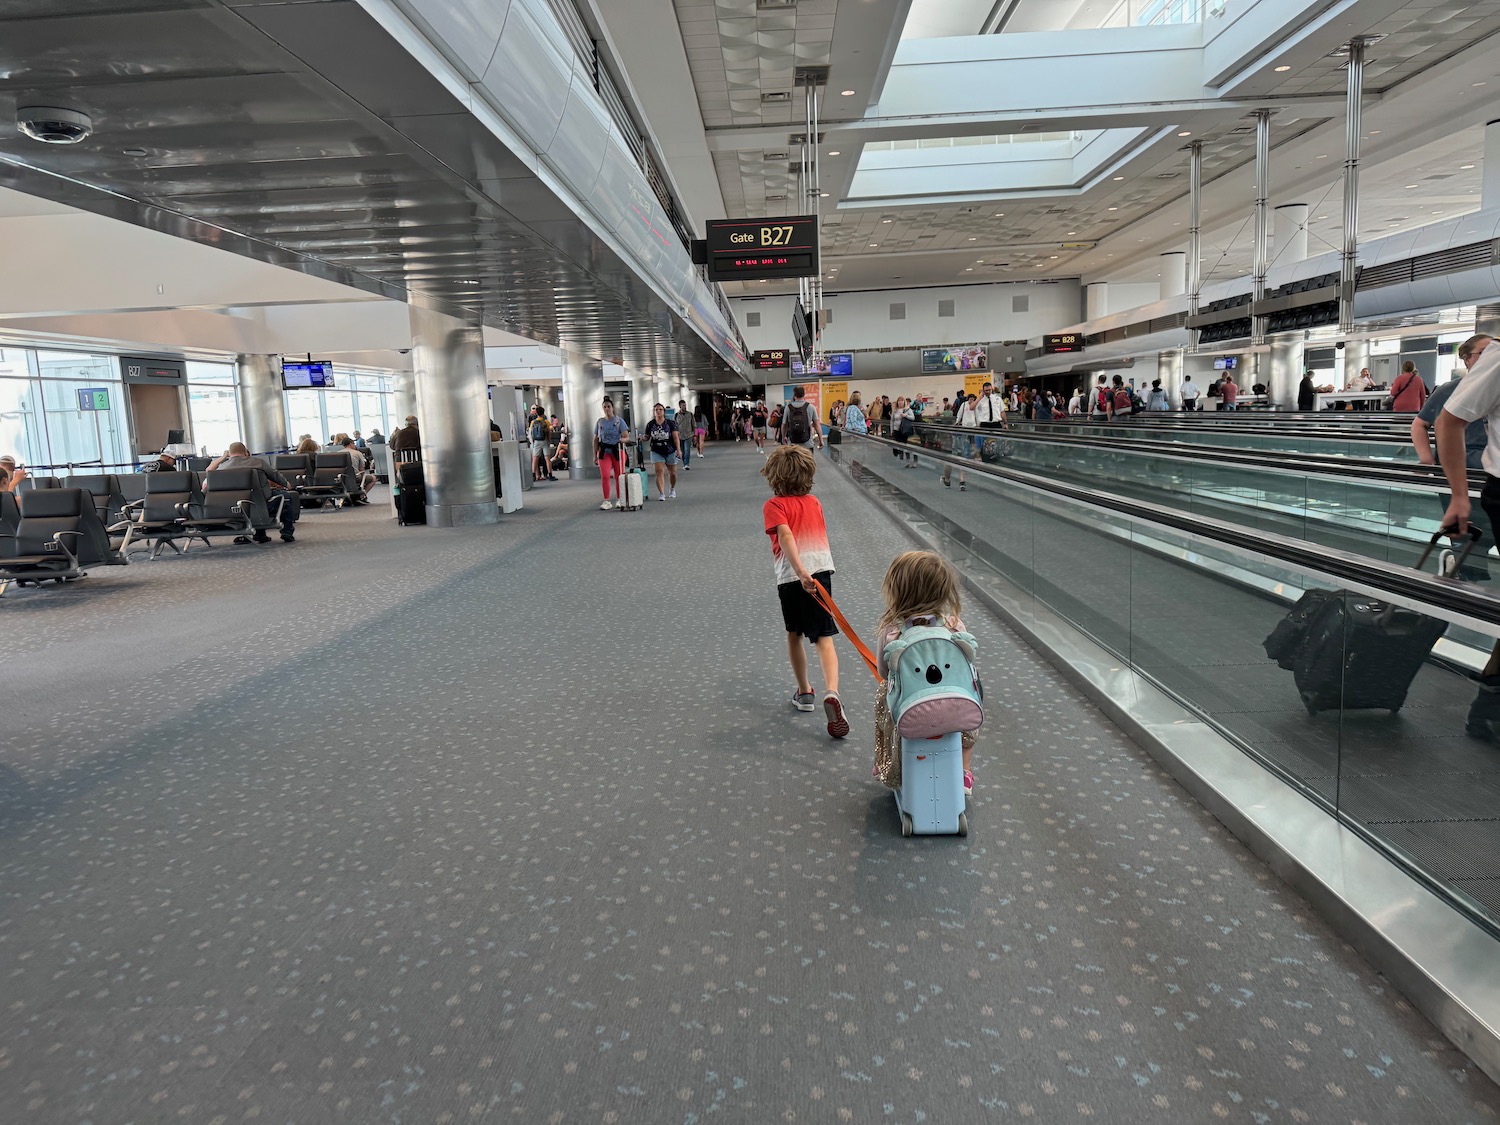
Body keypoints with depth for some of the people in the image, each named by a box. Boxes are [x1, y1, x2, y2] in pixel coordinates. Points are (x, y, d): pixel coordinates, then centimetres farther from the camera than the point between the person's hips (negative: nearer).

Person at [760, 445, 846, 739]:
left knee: (794, 634, 19)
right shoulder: (814, 501, 13)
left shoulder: (774, 505, -4)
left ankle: (804, 692, 30)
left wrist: (801, 572, -30)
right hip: (822, 570, 3)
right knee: (824, 638, -2)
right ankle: (831, 692, -24)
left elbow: (786, 536, -20)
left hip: (792, 577, -3)